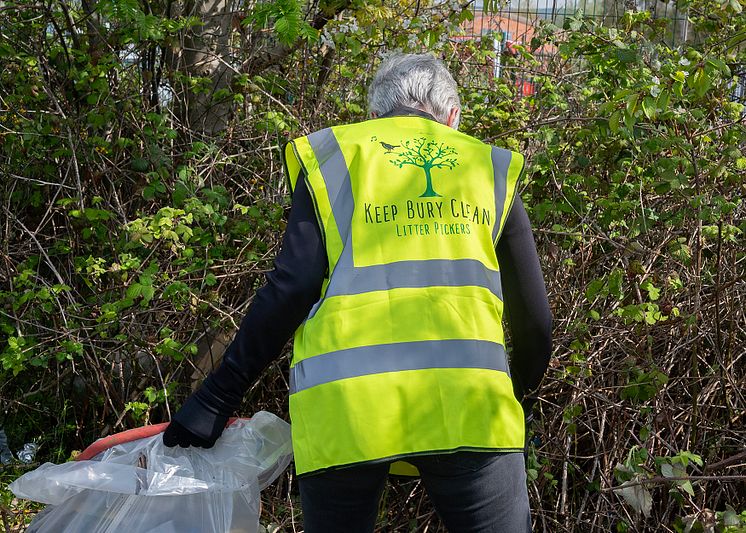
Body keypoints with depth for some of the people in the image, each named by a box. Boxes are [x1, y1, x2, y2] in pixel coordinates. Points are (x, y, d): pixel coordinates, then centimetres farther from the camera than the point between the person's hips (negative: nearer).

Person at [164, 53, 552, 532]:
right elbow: (535, 318, 16)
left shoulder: (331, 157, 13)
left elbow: (292, 288, -1)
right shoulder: (490, 167, 18)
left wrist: (218, 397, 5)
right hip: (466, 401, 1)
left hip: (344, 405, 0)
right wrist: (517, 398, 34)